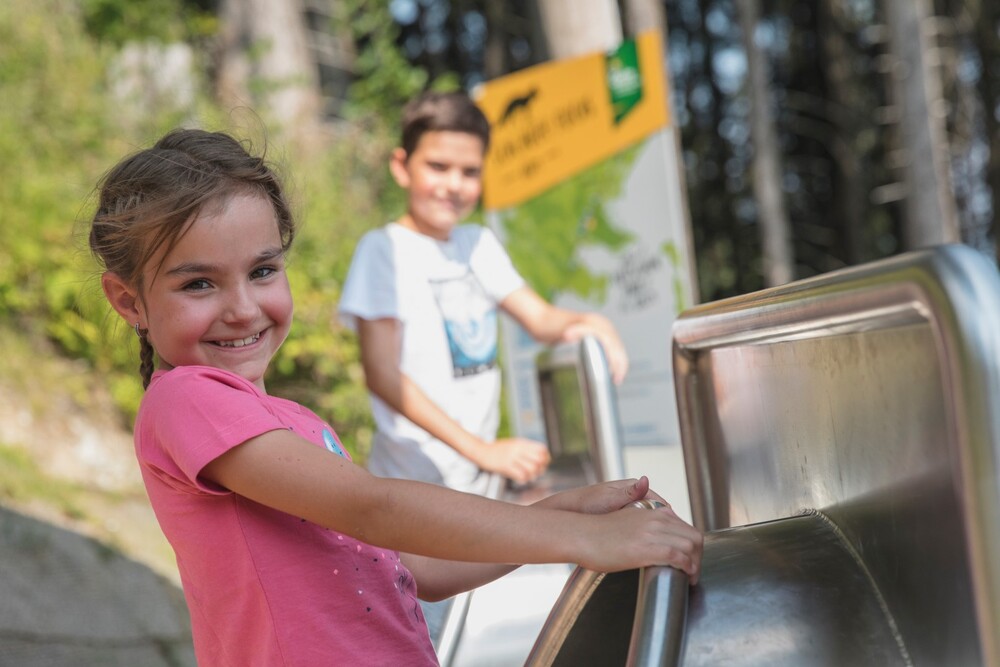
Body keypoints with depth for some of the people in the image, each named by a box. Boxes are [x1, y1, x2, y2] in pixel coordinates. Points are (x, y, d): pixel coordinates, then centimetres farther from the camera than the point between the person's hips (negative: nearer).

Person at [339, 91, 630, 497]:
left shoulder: (479, 244, 11)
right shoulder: (384, 249, -8)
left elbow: (540, 318, 7)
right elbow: (383, 375, -15)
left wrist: (586, 323, -18)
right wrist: (481, 449, -21)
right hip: (417, 480, -6)